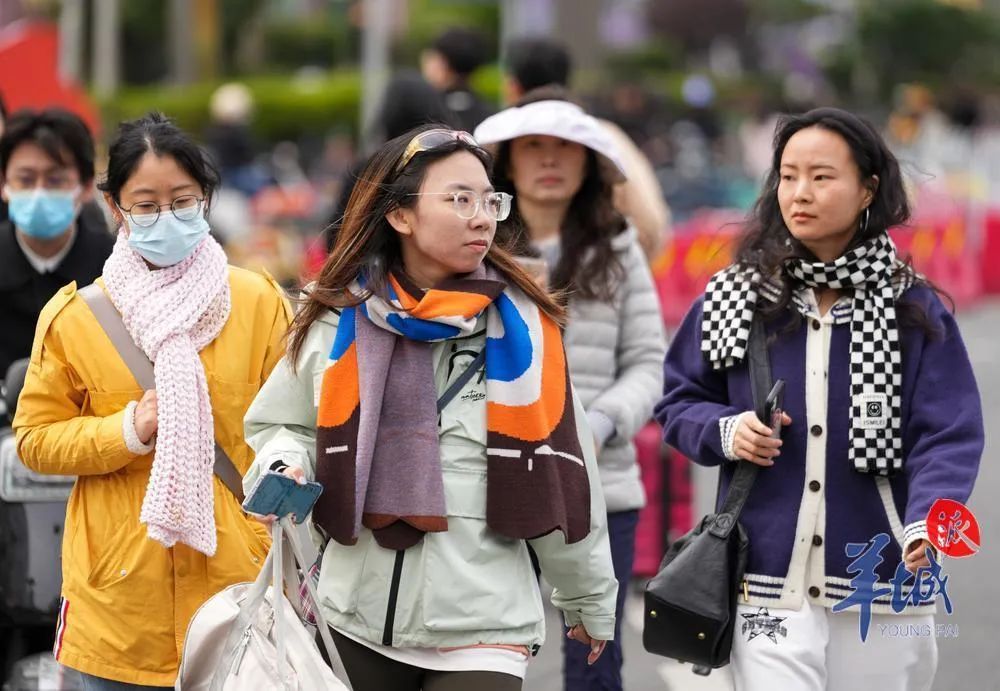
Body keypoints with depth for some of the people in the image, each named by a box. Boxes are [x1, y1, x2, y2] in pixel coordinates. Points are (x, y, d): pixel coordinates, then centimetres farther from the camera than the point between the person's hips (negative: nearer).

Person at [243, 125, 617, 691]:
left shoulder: (522, 326, -1)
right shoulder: (337, 322, 2)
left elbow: (562, 474, 5)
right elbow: (281, 426, 16)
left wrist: (591, 600, 12)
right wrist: (285, 472, -5)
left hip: (485, 629, -2)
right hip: (356, 623, 2)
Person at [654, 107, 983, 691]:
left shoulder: (915, 310, -1)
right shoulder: (735, 299, 3)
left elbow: (949, 436, -8)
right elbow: (679, 403, 13)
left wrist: (929, 521, -27)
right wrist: (724, 431, -10)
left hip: (883, 591, 0)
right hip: (769, 589, 0)